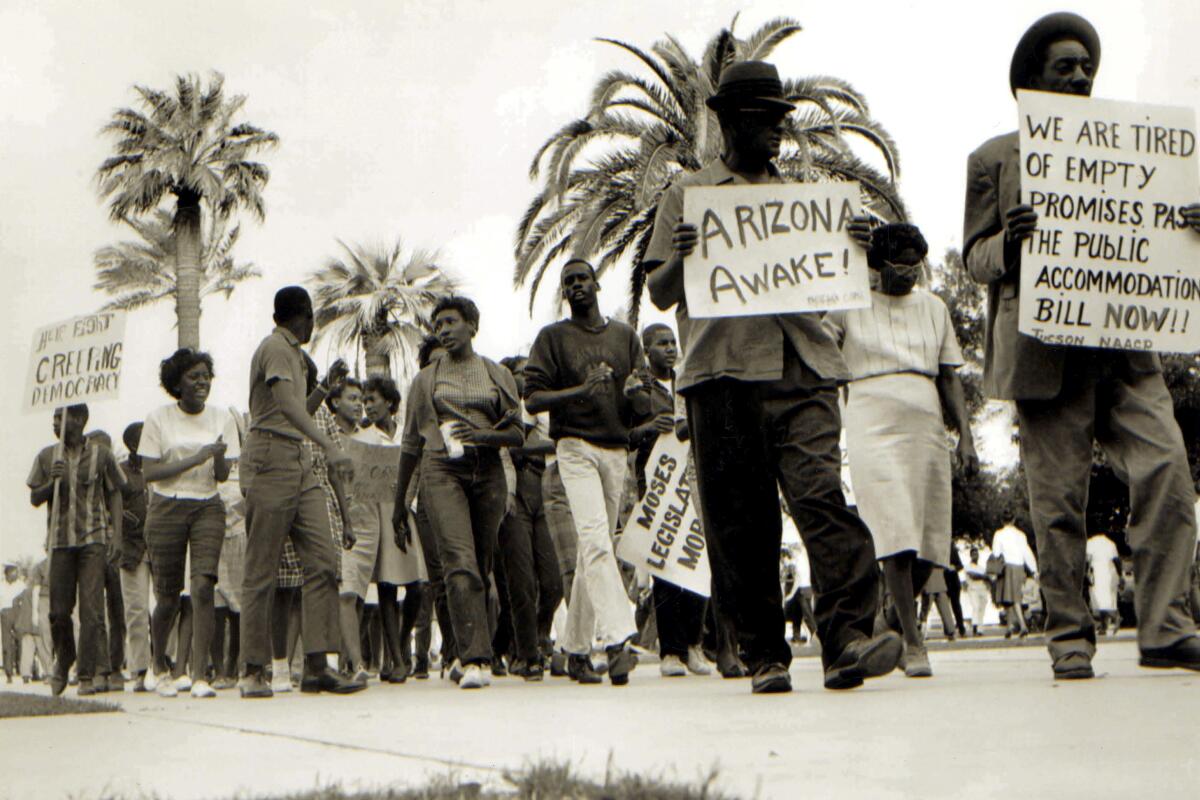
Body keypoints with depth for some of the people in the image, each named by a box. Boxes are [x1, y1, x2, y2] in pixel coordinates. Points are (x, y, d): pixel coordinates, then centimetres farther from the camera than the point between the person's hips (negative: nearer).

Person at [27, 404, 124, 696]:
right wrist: (52, 481, -10)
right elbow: (34, 499, 11)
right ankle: (63, 661, 30)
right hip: (59, 540, 2)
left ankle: (86, 676, -3)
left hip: (93, 539, -2)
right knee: (58, 610, 4)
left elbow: (114, 495, 8)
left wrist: (116, 533, -1)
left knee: (90, 609, -7)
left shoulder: (101, 454, 3)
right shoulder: (47, 456, 9)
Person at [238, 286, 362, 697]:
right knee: (261, 571, -5)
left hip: (299, 464, 9)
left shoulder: (292, 352, 24)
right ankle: (254, 671, 0)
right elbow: (287, 405, -23)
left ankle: (317, 664, -7)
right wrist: (328, 445, -30)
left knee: (323, 560, -4)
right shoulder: (275, 348, -6)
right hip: (271, 462, -9)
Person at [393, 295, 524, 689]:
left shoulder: (498, 375, 15)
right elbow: (410, 444, 19)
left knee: (482, 567, 0)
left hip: (488, 473, 2)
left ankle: (474, 656, 10)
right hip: (441, 472, -2)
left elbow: (517, 435, 9)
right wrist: (399, 504, 18)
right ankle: (476, 660, -27)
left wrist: (482, 434, -12)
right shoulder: (425, 379, 16)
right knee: (460, 562, -19)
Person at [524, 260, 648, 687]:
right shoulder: (552, 337, 8)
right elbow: (532, 399, -2)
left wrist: (633, 392, -8)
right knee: (595, 539, -21)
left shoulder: (625, 335, 18)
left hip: (616, 450, 4)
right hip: (575, 446, -4)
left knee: (595, 548, 6)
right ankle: (617, 639, -31)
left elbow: (646, 404, 16)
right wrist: (582, 389, -16)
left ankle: (576, 648, 14)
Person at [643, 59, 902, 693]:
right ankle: (764, 655, 5)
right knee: (739, 521, -2)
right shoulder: (688, 194, 15)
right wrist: (682, 257, -12)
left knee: (822, 496, -16)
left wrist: (856, 251, 2)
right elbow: (660, 295, 10)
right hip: (724, 371, -1)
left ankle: (847, 638, -22)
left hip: (804, 368, 2)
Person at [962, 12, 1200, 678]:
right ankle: (1069, 639, 8)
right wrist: (1009, 242, -16)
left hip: (1124, 344, 3)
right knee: (1058, 498, -3)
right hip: (1044, 351, -3)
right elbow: (975, 256, 7)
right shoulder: (994, 158, 12)